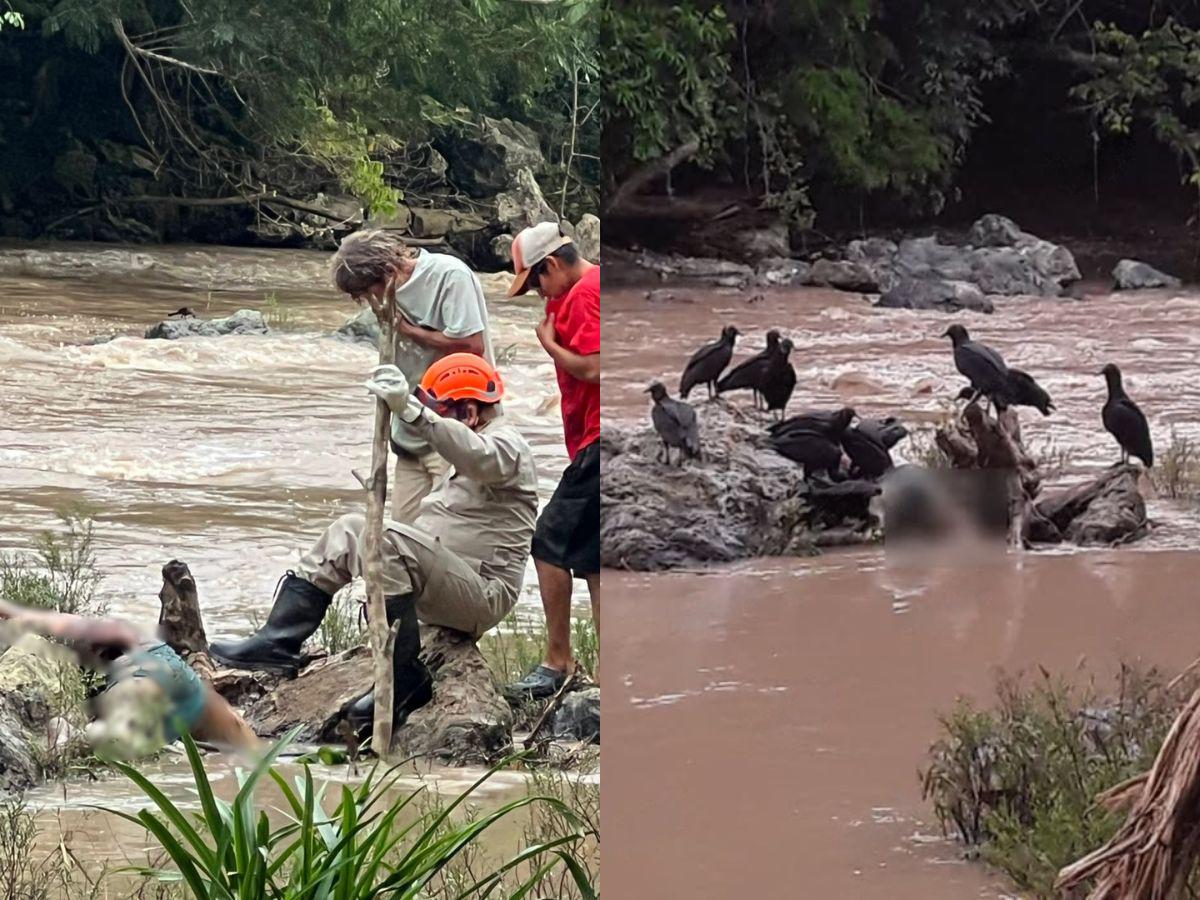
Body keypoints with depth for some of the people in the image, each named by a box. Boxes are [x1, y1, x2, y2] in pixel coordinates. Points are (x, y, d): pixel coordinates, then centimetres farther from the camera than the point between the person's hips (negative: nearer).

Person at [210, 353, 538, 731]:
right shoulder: (469, 459, 28)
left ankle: (405, 681, -29)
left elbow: (479, 457, -34)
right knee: (351, 530, 6)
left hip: (483, 596, -10)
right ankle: (279, 641, -3)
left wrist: (411, 411, -45)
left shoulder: (506, 447, -7)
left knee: (388, 540, -31)